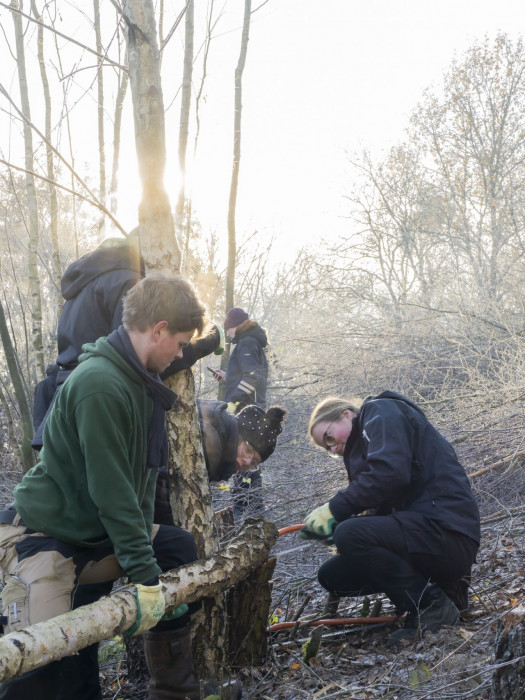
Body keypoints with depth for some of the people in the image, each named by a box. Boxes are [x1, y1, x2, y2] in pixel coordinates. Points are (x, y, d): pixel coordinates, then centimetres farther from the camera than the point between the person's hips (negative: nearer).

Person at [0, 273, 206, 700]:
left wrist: (146, 552, 2)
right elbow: (110, 490, -26)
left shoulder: (141, 383, 3)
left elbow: (144, 477, 8)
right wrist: (144, 575, -23)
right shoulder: (100, 385, -26)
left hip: (101, 535, 9)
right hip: (45, 539, -9)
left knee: (183, 552, 11)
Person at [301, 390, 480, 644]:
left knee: (350, 535, -28)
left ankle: (432, 604, -10)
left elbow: (390, 473, -20)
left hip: (445, 530, -10)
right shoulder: (362, 444, 24)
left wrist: (334, 509, -13)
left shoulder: (380, 411, -2)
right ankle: (437, 584, 11)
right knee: (331, 576, 10)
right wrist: (333, 526, 0)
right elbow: (385, 508, 14)